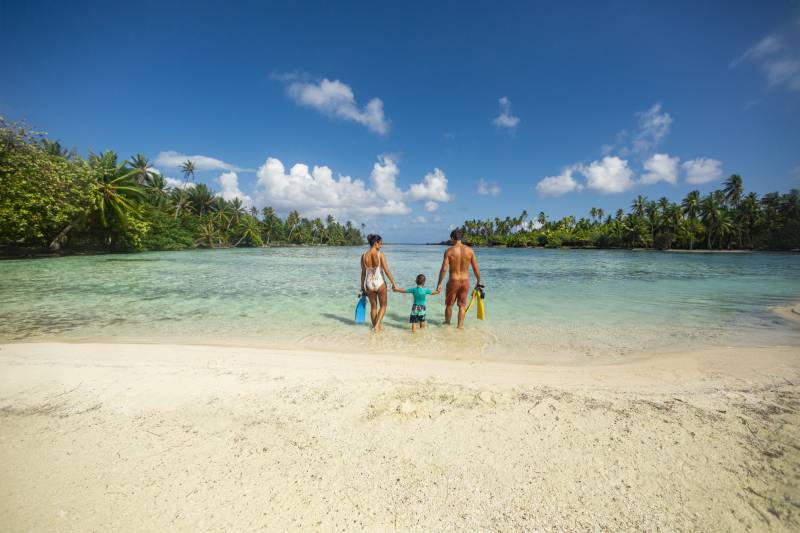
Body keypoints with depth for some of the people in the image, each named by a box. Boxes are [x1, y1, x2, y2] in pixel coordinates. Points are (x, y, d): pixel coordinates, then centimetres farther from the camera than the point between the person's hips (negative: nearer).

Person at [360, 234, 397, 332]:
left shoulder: (364, 255, -3)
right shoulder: (380, 254, -13)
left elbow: (363, 272, 4)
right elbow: (387, 271, -14)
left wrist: (362, 286, 14)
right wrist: (394, 283, -6)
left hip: (369, 284, 3)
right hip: (380, 283, -3)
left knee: (373, 306, 20)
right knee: (383, 305, 17)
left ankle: (375, 326, 29)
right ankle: (377, 325, 3)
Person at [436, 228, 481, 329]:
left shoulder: (449, 251, -10)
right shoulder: (469, 250, -3)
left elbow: (444, 269, -14)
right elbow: (476, 269, -2)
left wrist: (439, 283, -6)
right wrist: (478, 281, 12)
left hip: (453, 281, -2)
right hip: (465, 281, 2)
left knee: (449, 304, 17)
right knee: (462, 305, 15)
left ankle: (447, 323, 33)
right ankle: (460, 325, 15)